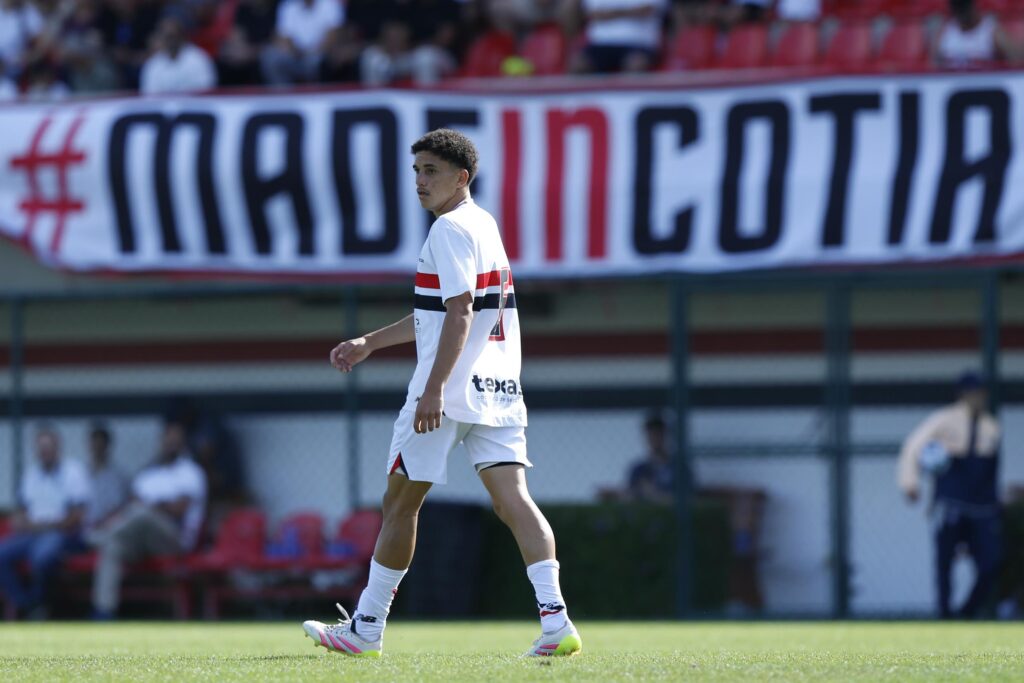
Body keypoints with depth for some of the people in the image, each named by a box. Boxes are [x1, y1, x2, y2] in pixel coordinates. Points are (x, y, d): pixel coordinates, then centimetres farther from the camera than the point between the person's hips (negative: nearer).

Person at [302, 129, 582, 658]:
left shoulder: (451, 229, -9)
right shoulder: (484, 225, 20)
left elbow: (459, 314, -19)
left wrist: (435, 388, -24)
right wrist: (369, 344, 35)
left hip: (447, 395, -8)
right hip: (499, 390, 8)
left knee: (400, 503, 5)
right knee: (512, 497, -4)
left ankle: (366, 629, 16)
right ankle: (555, 619, -21)